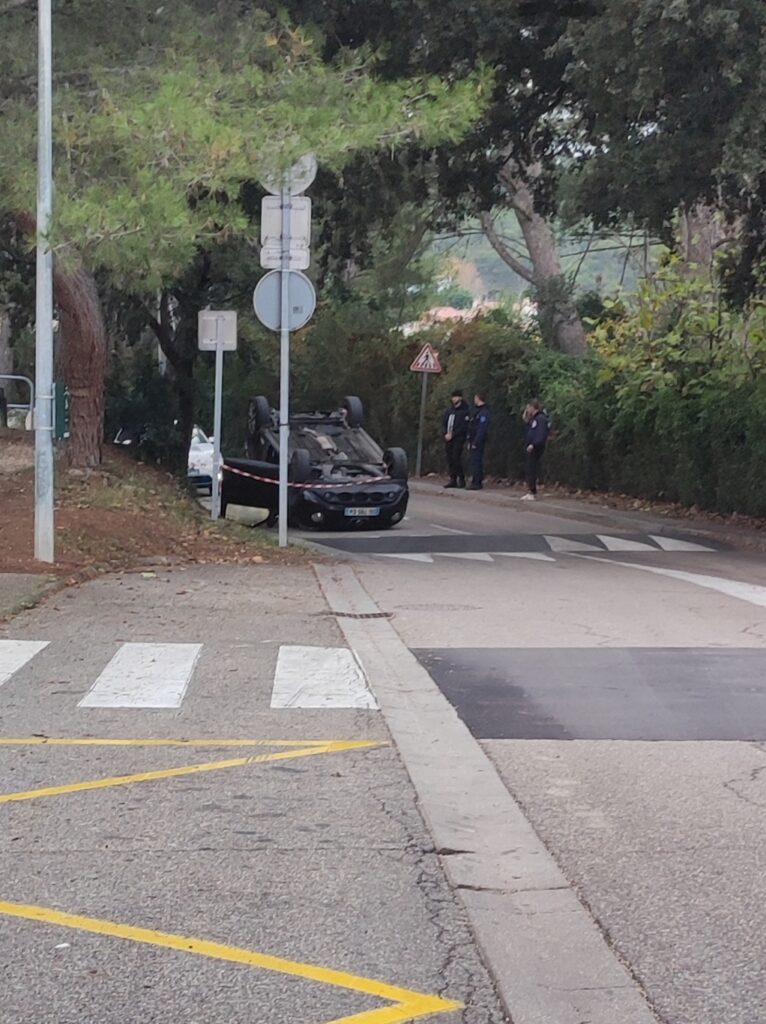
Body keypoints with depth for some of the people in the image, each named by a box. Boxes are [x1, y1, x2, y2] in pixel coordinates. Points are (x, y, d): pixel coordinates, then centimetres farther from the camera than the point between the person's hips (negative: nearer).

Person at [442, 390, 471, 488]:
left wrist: (452, 435, -14)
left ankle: (461, 479, -9)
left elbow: (464, 427, -10)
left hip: (458, 439, -6)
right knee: (450, 459, 4)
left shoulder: (465, 411, -2)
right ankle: (453, 479, 8)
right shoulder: (449, 411, 17)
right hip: (448, 439, 6)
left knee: (456, 458, -15)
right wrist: (446, 433, -2)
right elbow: (444, 424, 17)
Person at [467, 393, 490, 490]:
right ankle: (479, 482, 16)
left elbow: (482, 429, -20)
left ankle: (476, 483, -10)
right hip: (474, 441, 10)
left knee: (476, 462, -10)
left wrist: (475, 442, -22)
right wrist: (470, 441, 17)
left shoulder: (483, 412, -13)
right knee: (477, 461, 12)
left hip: (478, 442, -10)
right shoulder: (477, 411, 18)